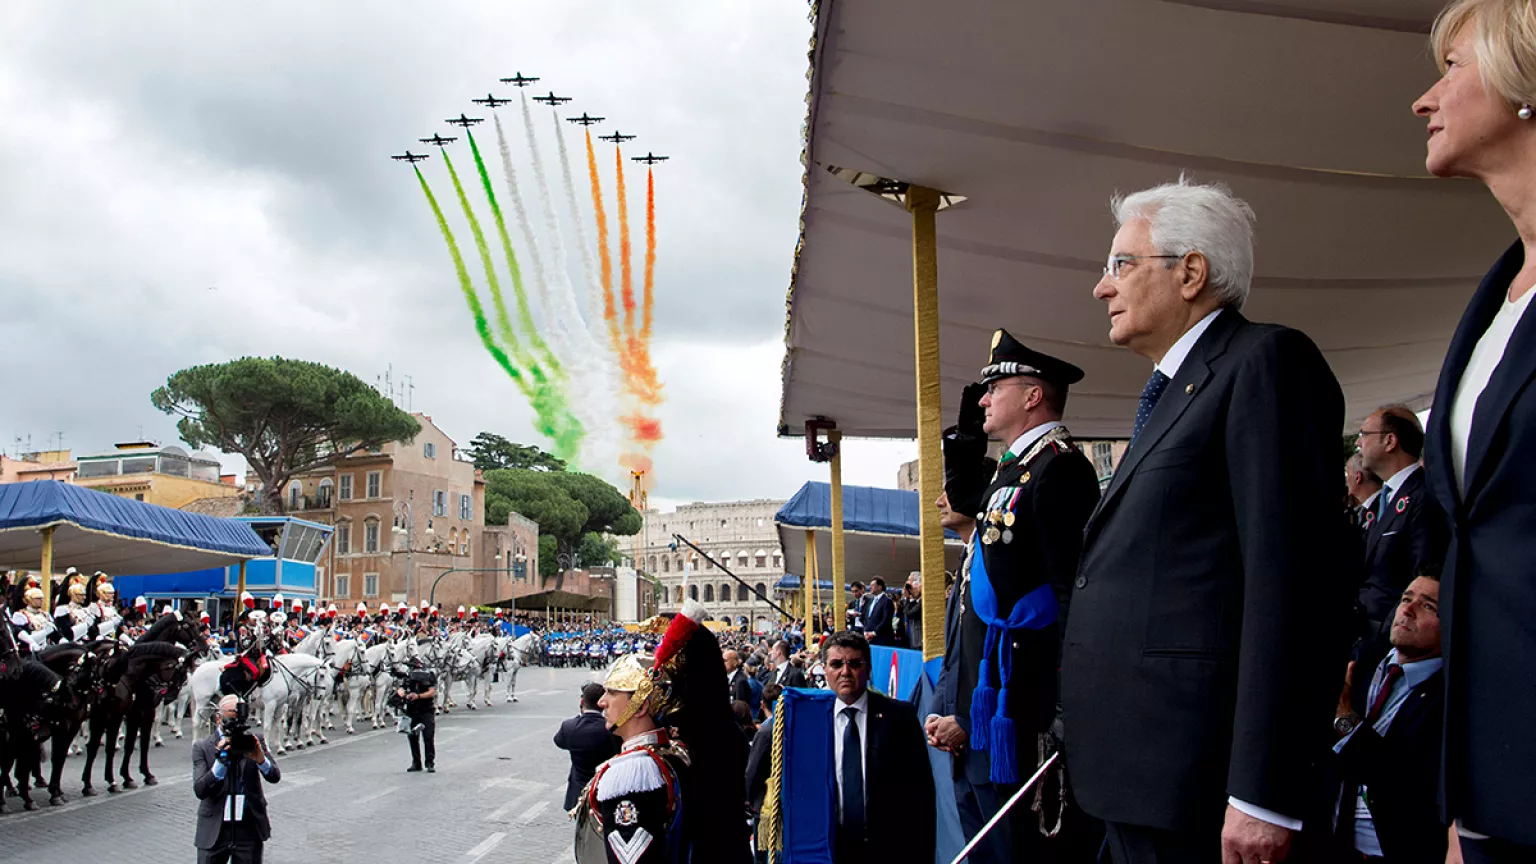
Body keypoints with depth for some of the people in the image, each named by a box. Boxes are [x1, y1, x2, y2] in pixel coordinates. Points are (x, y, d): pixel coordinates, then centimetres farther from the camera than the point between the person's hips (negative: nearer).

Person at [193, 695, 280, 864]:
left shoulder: (255, 741, 2)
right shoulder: (202, 747, -3)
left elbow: (275, 777, -4)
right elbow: (199, 790, -13)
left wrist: (261, 759, -24)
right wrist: (221, 761, -25)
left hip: (250, 829, 1)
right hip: (214, 830, -1)